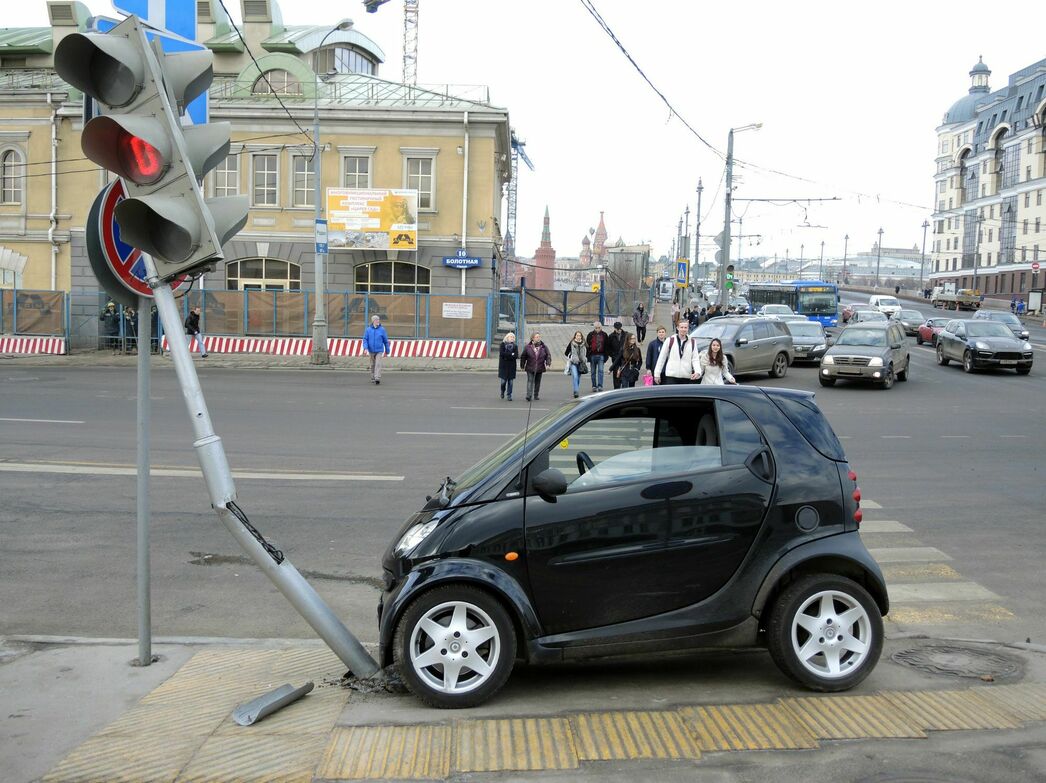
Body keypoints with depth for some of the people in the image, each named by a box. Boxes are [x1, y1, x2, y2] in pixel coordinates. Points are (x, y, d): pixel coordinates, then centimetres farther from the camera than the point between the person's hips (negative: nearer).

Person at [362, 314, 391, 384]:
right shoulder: (368, 330, 0)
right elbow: (365, 339, -1)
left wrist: (387, 351, 9)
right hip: (371, 351, 2)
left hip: (379, 350, -2)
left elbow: (386, 341, 5)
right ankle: (373, 377, 28)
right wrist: (365, 348, -16)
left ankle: (377, 378, -21)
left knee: (378, 364, -14)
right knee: (372, 365, 13)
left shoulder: (382, 329, -2)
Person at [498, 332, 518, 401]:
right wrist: (511, 354, -11)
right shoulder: (503, 344, 2)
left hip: (512, 366, 2)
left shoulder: (515, 346, 7)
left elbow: (516, 356, -4)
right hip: (504, 365, -2)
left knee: (510, 381, 0)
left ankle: (509, 396, 7)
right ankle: (502, 392, 27)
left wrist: (506, 355, -15)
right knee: (503, 381, -1)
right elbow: (502, 353, -11)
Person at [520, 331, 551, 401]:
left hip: (540, 368, 3)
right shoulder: (528, 347, -3)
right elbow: (523, 357, 4)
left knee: (538, 382, 11)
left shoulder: (543, 347, 2)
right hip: (530, 368, -3)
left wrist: (548, 364, -11)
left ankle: (536, 395, 23)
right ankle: (529, 395, -19)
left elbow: (548, 355, 4)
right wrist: (522, 366, 7)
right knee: (530, 381, -12)